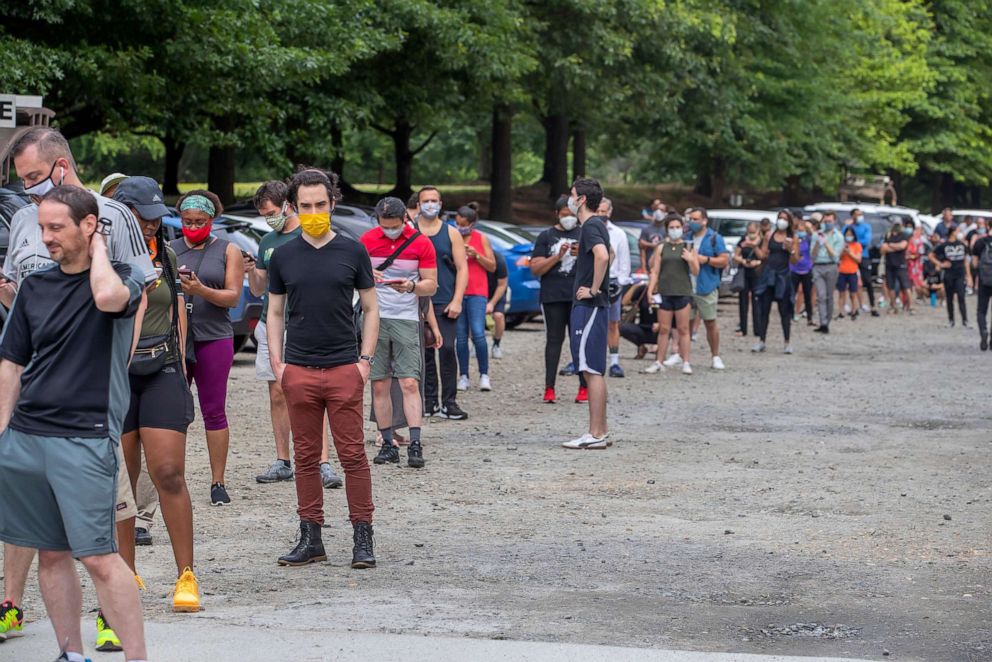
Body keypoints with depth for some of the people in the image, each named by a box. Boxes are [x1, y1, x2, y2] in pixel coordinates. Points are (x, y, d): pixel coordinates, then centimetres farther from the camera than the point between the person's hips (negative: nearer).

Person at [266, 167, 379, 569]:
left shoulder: (352, 252, 4)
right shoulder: (283, 256, 8)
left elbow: (370, 309, 8)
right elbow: (275, 312, 14)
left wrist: (366, 359, -1)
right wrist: (276, 361, 3)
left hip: (345, 369, -2)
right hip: (299, 370, 2)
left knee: (352, 455, -3)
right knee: (306, 457, 6)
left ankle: (362, 539, 1)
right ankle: (310, 539, 12)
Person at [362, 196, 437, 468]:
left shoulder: (421, 243, 0)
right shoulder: (367, 240, 4)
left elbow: (431, 285, 2)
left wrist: (412, 286, -19)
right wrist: (367, 276, -14)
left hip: (407, 319, -2)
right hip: (375, 318, 2)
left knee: (410, 383, -10)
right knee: (379, 385, 2)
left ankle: (415, 446, -12)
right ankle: (387, 444, 9)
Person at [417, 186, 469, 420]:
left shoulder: (451, 233, 8)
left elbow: (462, 268, 4)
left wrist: (456, 301, -6)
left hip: (444, 304, -1)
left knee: (447, 349, -11)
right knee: (424, 352, 3)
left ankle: (449, 402, -8)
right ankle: (429, 400, 9)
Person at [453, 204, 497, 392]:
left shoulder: (481, 239, 5)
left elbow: (492, 266, 5)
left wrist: (476, 255, -10)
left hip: (477, 293, -2)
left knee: (478, 334, -12)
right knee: (460, 336, 1)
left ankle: (484, 375, -4)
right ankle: (463, 376, 6)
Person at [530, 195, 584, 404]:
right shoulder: (546, 237, 9)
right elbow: (536, 268, 2)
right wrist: (557, 256, -11)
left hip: (579, 296, 1)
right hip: (553, 297, 0)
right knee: (554, 339, -1)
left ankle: (584, 387, 3)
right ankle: (549, 388, -1)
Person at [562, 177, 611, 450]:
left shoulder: (591, 226, -14)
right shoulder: (598, 224, 17)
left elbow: (602, 256, -33)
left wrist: (593, 290, -23)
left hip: (589, 305, -10)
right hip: (591, 305, 10)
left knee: (593, 370, -9)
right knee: (593, 370, 13)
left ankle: (596, 434, -9)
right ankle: (601, 431, 16)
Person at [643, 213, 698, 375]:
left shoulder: (689, 247, 5)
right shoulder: (661, 248, 9)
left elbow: (696, 273, 6)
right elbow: (655, 271, 8)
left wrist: (691, 261, -13)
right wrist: (650, 291, 0)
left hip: (683, 293, -1)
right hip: (664, 293, 1)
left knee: (683, 329, 0)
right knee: (663, 329, 4)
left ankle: (685, 362, 4)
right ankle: (659, 362, 10)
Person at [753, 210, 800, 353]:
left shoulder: (793, 238, 1)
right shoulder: (769, 236, 8)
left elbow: (795, 261, -1)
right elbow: (763, 255, 9)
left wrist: (791, 250, -19)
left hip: (783, 276, -2)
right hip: (768, 274, 2)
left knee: (784, 311, 1)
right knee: (764, 310, 3)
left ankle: (787, 343, 9)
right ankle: (761, 341, 10)